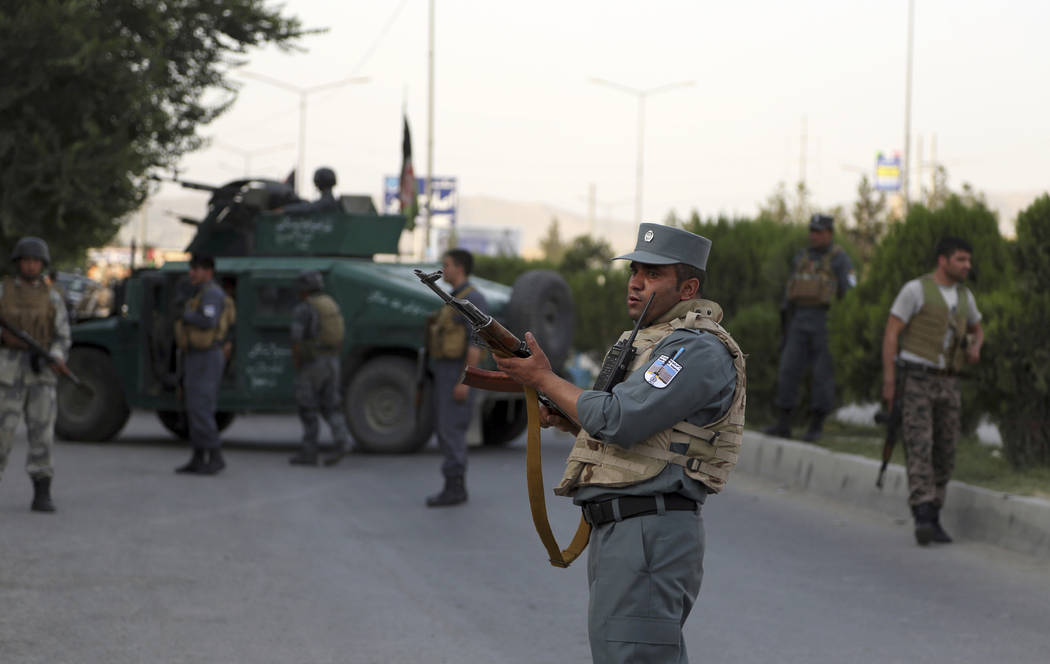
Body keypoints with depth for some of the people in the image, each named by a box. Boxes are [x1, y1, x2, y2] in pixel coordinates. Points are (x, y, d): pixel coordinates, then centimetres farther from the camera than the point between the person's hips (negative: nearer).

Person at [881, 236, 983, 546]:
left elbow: (977, 330, 27)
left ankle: (931, 520, 17)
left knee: (944, 454, 5)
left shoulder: (963, 295, 11)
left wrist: (975, 347, 1)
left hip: (946, 383, 6)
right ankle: (923, 520, -25)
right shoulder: (915, 289, -9)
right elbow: (890, 334, -9)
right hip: (913, 379, -6)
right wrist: (888, 382, -15)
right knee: (919, 449, -17)